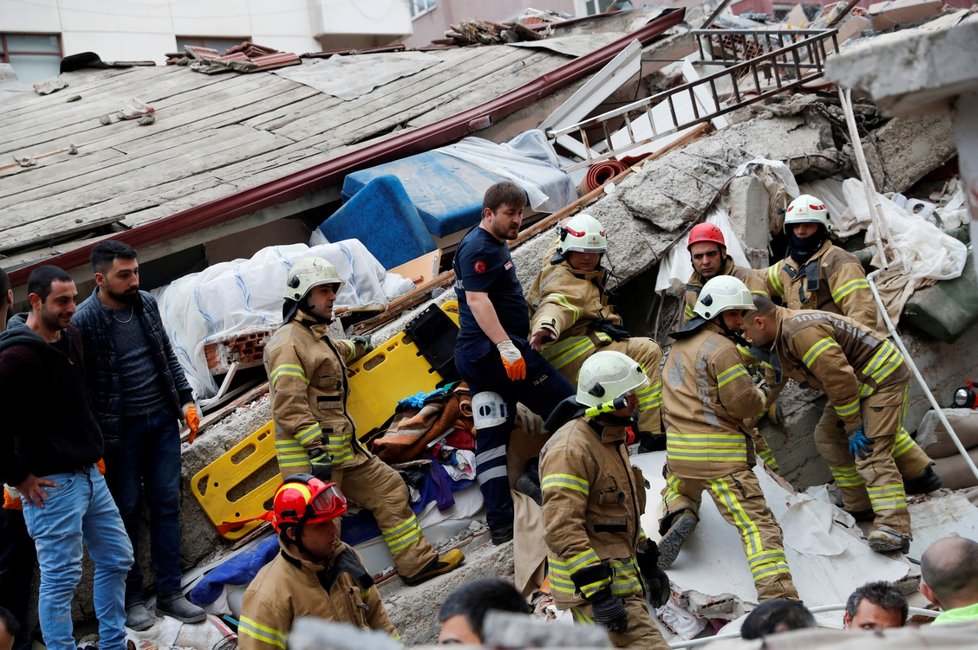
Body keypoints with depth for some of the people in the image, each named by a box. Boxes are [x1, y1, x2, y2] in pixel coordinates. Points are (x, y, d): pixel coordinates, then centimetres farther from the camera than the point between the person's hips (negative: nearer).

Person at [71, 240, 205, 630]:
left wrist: (185, 400, 10)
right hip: (121, 429, -5)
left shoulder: (146, 304, 4)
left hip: (162, 421, 5)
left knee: (167, 505, 7)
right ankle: (131, 599, 17)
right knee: (126, 512, 5)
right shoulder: (84, 322, -14)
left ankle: (169, 593, 15)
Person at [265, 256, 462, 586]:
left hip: (343, 450, 10)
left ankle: (416, 562, 17)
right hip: (310, 456, -10)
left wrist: (355, 347, 64)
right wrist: (317, 450, -27)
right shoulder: (288, 342, -15)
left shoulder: (317, 337, 18)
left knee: (389, 488, 12)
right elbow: (290, 406, -23)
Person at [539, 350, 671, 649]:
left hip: (620, 578, 10)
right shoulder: (570, 449, -18)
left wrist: (648, 563, 26)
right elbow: (562, 529, -25)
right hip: (595, 584, -10)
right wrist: (596, 591, -26)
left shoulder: (612, 441, 16)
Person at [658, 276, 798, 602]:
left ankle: (678, 513, 4)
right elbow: (745, 404, -12)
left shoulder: (679, 345, 16)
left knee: (679, 487, 38)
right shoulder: (721, 348, -10)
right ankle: (778, 595, -23)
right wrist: (761, 392, 8)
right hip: (719, 453, -7)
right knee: (758, 523, -9)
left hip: (679, 449, 7)